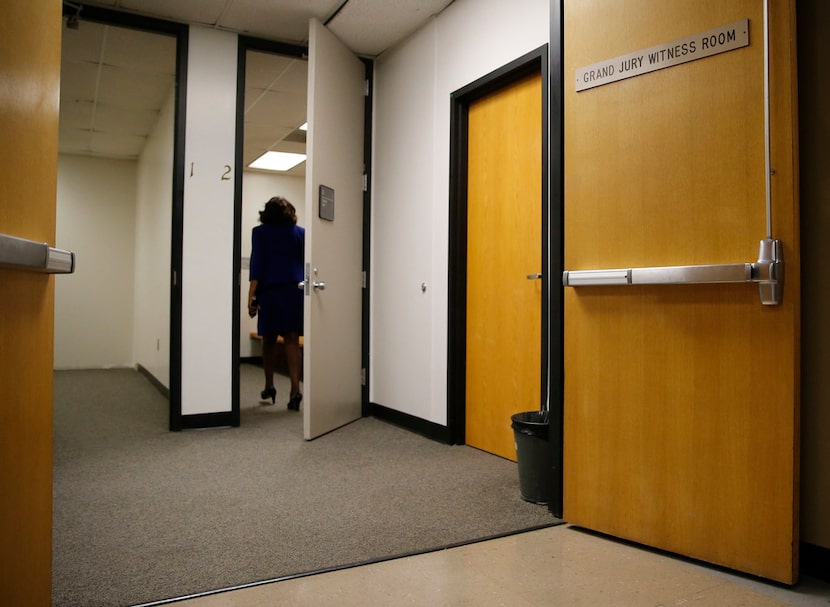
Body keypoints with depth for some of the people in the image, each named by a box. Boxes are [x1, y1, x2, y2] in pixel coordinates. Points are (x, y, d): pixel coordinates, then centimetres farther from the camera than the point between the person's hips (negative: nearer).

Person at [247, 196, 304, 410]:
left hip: (270, 291, -1)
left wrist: (251, 294, -7)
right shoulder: (300, 232, 9)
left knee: (269, 340, 13)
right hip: (295, 290, 1)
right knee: (292, 340, -2)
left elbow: (257, 264, -5)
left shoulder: (260, 232, 2)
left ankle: (269, 387, 22)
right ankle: (295, 389, -14)